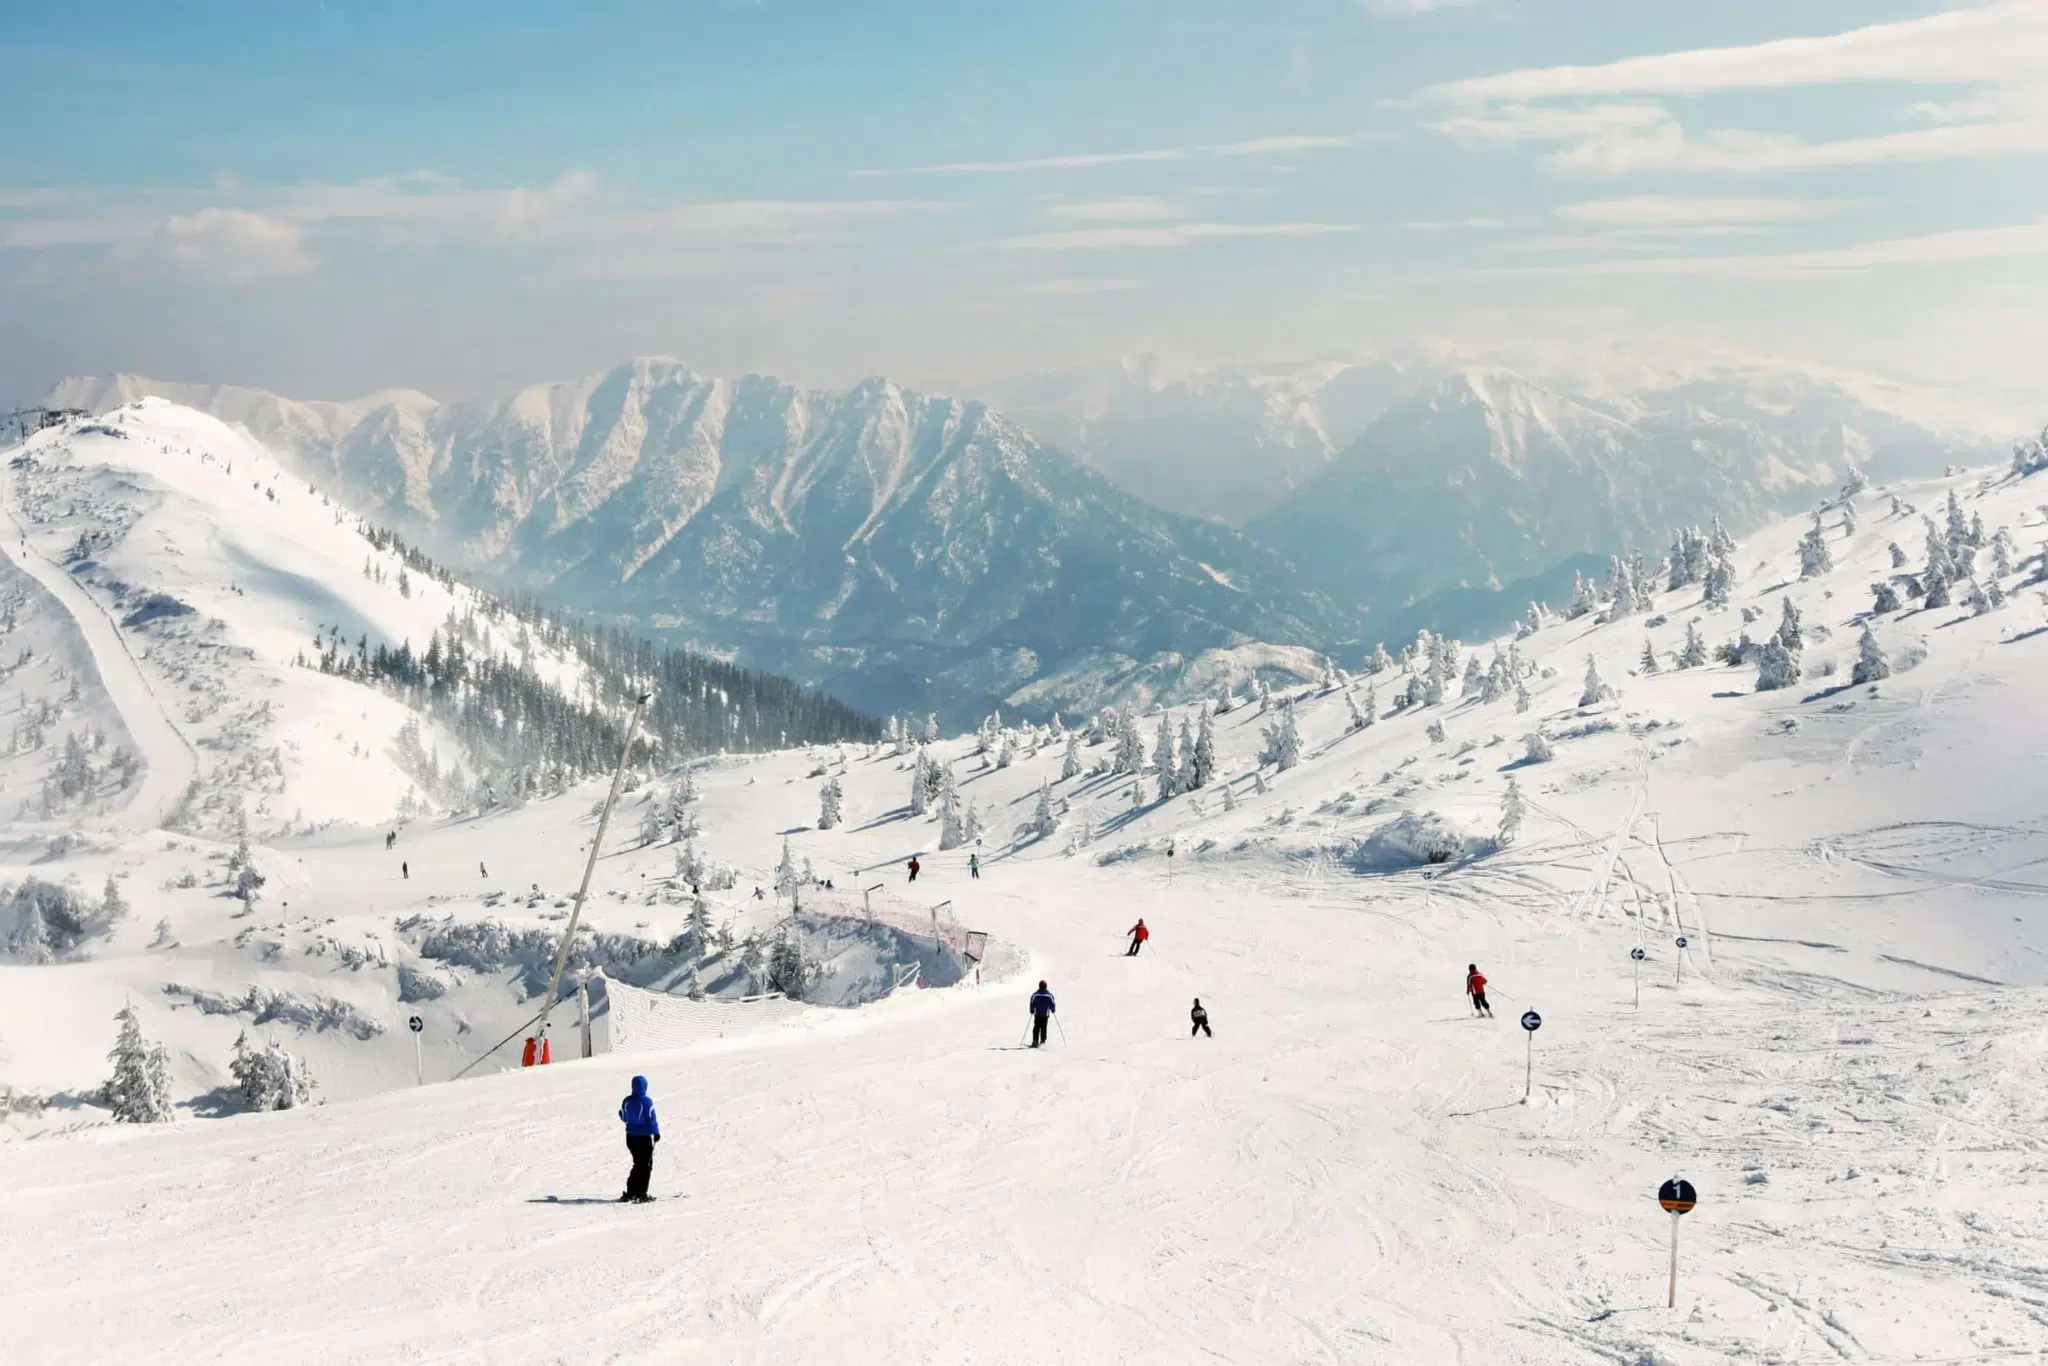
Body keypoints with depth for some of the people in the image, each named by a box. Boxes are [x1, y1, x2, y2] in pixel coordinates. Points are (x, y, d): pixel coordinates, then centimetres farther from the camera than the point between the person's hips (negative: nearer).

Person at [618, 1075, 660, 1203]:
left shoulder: (627, 1101, -1)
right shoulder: (647, 1101, -17)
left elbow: (624, 1117, 10)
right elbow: (651, 1119, -15)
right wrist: (656, 1132, -3)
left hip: (631, 1137, 6)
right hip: (644, 1137, -5)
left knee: (638, 1164, 18)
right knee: (646, 1166, 5)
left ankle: (630, 1193, 14)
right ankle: (641, 1194, -1)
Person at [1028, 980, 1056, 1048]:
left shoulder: (1035, 995, -4)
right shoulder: (1049, 995, -4)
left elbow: (1032, 1004, 1)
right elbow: (1052, 1004, 1)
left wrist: (1032, 1011, 17)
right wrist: (1053, 1010, 21)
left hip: (1037, 1014, 0)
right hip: (1045, 1014, 0)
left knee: (1036, 1028, 7)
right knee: (1043, 1028, 5)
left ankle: (1035, 1041, -1)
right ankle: (1042, 1041, 1)